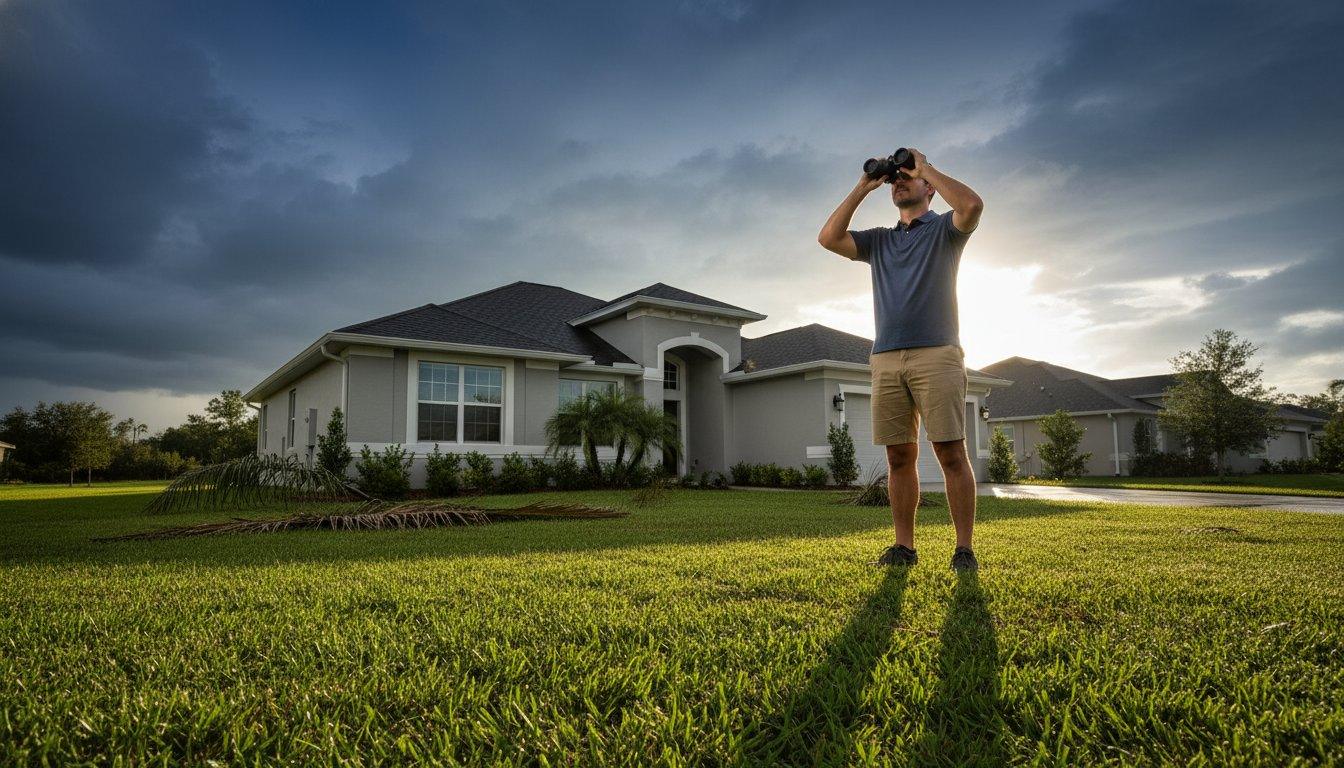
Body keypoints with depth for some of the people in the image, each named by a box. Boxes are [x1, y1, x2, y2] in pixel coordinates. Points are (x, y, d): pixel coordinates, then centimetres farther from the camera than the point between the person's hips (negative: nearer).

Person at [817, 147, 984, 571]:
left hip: (936, 355, -4)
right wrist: (863, 188, 9)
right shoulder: (878, 240, 22)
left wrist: (926, 167, 0)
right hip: (886, 359, 4)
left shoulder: (944, 229, 11)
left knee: (951, 453, -6)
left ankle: (964, 548, 0)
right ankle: (904, 545, 9)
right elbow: (828, 238, 7)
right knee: (899, 456, 4)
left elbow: (972, 205, -12)